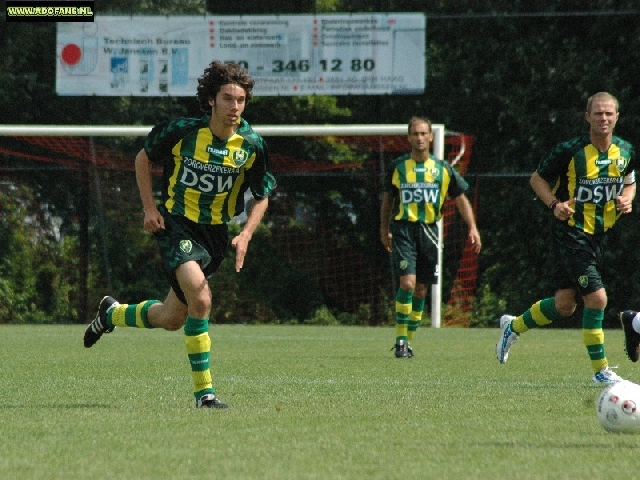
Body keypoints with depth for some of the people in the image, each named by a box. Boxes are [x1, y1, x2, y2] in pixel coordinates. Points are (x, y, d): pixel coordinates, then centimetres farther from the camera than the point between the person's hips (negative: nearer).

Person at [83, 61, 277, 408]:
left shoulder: (252, 145, -8)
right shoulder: (182, 131, -14)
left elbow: (262, 197, 4)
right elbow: (143, 158, 4)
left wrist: (246, 235, -11)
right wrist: (149, 207, -4)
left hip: (215, 232, 4)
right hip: (176, 223, -4)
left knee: (172, 319, 14)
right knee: (200, 300, -25)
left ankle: (112, 314, 43)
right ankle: (203, 390, -17)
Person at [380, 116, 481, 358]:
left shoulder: (443, 169, 5)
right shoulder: (397, 167, 3)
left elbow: (461, 198, 11)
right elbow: (388, 199, 16)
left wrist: (472, 228, 1)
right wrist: (384, 229, 19)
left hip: (429, 230, 2)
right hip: (403, 229, -2)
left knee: (421, 290, 6)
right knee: (407, 283, -17)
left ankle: (409, 340, 19)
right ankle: (400, 340, -8)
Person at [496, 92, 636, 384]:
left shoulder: (625, 152, 1)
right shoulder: (570, 151, -15)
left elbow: (629, 182, 20)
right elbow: (537, 179, -2)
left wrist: (626, 200, -2)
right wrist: (554, 204, -18)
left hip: (600, 235, 6)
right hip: (571, 231, -6)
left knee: (564, 305, 11)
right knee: (597, 297, -16)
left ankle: (513, 327, 38)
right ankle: (600, 371, -3)